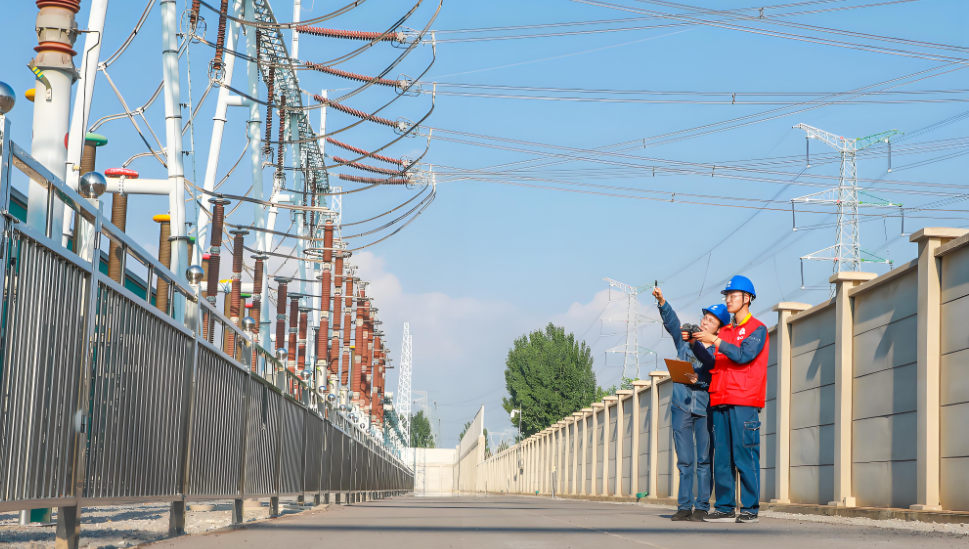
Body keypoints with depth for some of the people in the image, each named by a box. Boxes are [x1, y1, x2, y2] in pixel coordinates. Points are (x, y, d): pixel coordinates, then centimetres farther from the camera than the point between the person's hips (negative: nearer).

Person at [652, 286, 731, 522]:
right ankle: (684, 506, 5)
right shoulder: (684, 339, 10)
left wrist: (699, 379, -20)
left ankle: (702, 506, 0)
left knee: (704, 460, -3)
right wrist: (662, 301, -20)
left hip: (706, 408, -2)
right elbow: (671, 320, -4)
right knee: (684, 460, 3)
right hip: (682, 406, 2)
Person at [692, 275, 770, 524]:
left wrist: (715, 340, -17)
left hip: (744, 402, -6)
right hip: (720, 401, 7)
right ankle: (725, 508, 7)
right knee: (721, 457, 4)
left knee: (745, 456, -7)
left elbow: (744, 355, -14)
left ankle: (750, 508, -4)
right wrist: (696, 344, 0)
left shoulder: (757, 329, 2)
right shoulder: (725, 331, 21)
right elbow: (712, 362, 13)